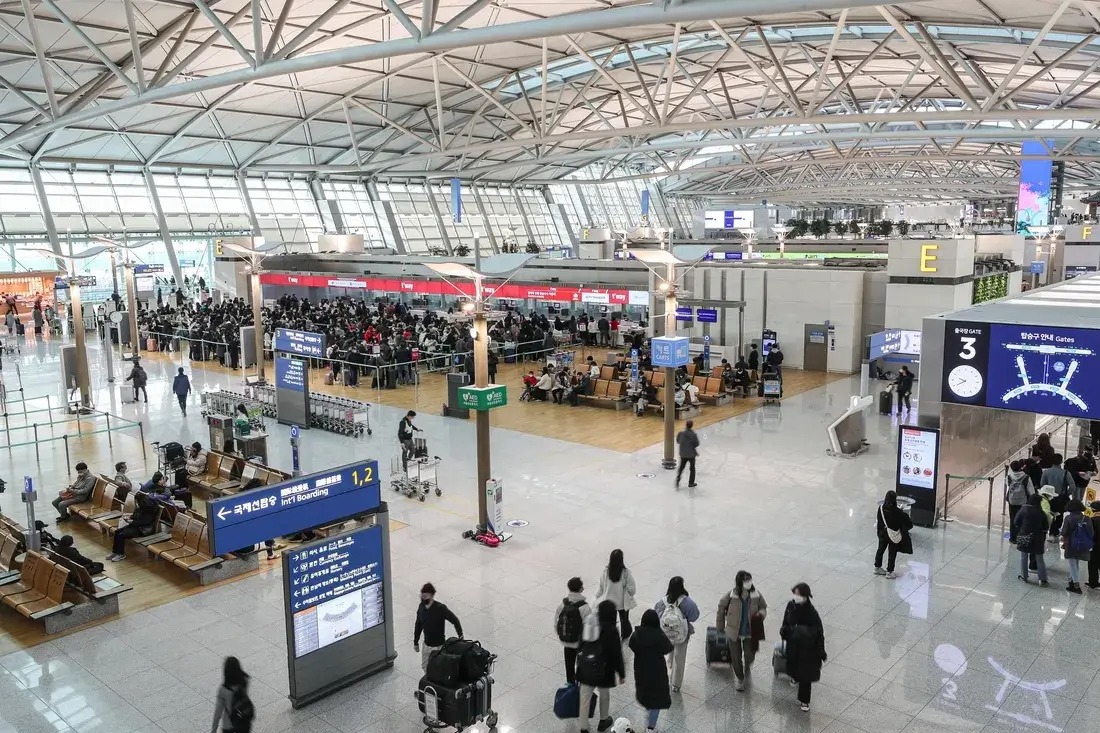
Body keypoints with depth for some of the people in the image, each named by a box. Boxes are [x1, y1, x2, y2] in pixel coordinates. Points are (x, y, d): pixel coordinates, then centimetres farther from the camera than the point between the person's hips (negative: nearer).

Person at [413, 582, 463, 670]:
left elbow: (455, 620, -17)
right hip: (426, 644, 5)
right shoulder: (421, 607, -7)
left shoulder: (440, 608, -24)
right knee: (425, 666, 19)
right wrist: (415, 642, 11)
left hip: (438, 646, -5)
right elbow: (418, 625, 6)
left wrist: (460, 636, -20)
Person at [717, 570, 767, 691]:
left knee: (750, 656, 10)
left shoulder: (756, 595, -16)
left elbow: (763, 607, 3)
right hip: (734, 632, -1)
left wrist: (761, 614, -21)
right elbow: (721, 608, -5)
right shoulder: (731, 596, -21)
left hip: (750, 633, 1)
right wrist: (720, 626, 4)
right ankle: (740, 679, 39)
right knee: (736, 658, 11)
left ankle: (747, 666, 49)